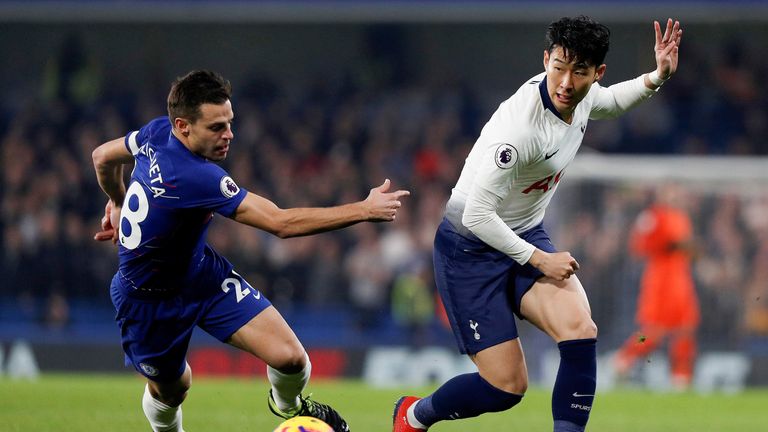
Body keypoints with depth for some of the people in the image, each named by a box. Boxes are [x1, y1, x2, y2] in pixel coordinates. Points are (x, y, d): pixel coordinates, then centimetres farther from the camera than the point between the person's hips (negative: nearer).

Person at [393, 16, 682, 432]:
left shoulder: (581, 96, -7)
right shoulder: (520, 126, -32)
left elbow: (610, 102, 21)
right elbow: (476, 215, -28)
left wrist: (656, 77, 2)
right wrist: (539, 260, -20)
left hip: (526, 235, 7)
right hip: (470, 247, -7)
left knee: (580, 331, -23)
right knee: (507, 386, -7)